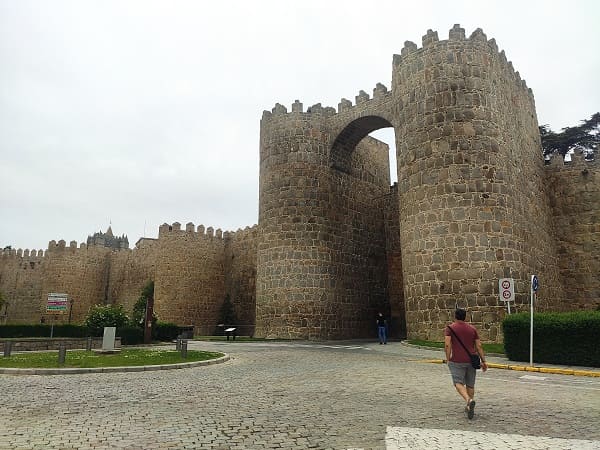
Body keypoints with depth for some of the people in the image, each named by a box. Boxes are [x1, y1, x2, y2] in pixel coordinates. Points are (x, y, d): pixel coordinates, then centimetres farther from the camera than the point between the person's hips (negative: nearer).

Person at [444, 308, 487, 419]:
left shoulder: (449, 328, -2)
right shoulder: (473, 328, 9)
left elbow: (447, 345, -14)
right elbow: (479, 346, 6)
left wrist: (448, 359, -6)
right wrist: (483, 361, 9)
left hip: (457, 361, -4)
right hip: (471, 360, 4)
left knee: (459, 383, -3)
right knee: (470, 384, 16)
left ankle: (469, 400, -27)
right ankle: (469, 407, 23)